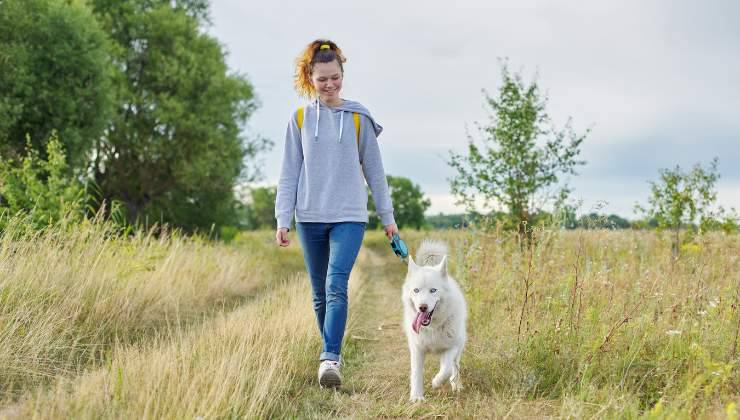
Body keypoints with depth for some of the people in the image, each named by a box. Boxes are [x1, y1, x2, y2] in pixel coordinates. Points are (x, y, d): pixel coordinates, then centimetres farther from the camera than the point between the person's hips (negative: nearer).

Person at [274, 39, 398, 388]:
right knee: (320, 293, 10)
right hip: (310, 217, 2)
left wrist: (387, 216, 8)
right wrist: (283, 219, -1)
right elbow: (289, 173, 5)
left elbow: (374, 170, 7)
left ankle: (330, 358, -20)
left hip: (349, 217, -2)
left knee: (336, 286, -18)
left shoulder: (358, 118, 2)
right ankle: (332, 353, 24)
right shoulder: (300, 118, 5)